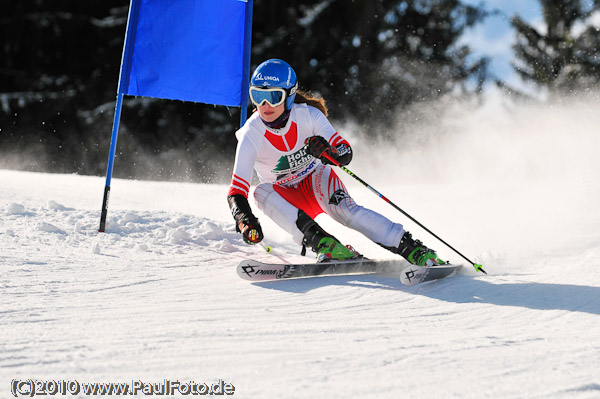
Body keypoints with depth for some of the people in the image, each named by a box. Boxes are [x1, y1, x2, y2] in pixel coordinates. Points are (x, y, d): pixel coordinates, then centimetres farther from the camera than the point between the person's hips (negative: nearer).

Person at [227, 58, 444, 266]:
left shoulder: (308, 115, -21)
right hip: (287, 198, 1)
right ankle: (325, 244, -39)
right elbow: (236, 191, -27)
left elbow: (346, 153, -19)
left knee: (344, 209, -32)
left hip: (316, 180, -1)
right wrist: (245, 219, -48)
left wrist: (328, 152, -42)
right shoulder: (251, 135, -23)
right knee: (261, 192, -31)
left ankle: (414, 250, -33)